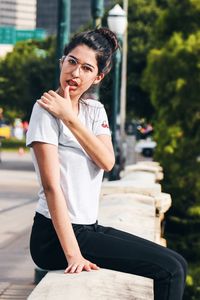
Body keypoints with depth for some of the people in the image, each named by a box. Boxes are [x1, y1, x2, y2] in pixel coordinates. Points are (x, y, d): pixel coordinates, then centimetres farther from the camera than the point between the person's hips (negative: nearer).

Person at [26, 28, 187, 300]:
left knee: (176, 265, 6)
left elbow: (107, 162, -8)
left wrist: (70, 118, -17)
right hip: (56, 236, -7)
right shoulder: (47, 110, -12)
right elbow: (51, 186, -20)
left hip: (89, 228, 8)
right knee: (169, 270, -12)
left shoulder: (95, 110, 11)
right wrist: (73, 254, -26)